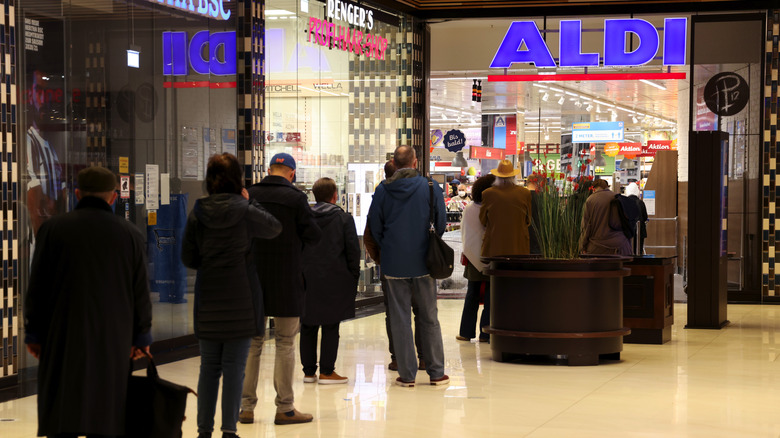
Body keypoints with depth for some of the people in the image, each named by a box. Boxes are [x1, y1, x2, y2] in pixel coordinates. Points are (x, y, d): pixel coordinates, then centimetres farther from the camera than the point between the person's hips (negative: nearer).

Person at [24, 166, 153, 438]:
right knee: (104, 414, 8)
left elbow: (37, 287, 1)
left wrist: (33, 333, 9)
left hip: (64, 338, -1)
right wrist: (140, 338, 15)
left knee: (62, 416, 0)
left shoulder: (53, 229, -1)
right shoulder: (131, 235, 3)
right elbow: (141, 293, 6)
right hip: (113, 342, 1)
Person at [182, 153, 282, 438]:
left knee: (208, 366, 12)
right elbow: (275, 228, 8)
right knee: (234, 367, 3)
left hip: (208, 298, 3)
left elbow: (188, 258, 3)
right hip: (240, 299, -3)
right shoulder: (245, 211, -10)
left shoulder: (197, 213, -2)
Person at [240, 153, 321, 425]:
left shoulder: (249, 196, -1)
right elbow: (314, 236, -9)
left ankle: (246, 407, 12)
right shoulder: (295, 198, -10)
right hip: (286, 280, -3)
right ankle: (284, 408, 8)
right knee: (285, 344, 5)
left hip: (252, 278, 3)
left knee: (251, 344, 11)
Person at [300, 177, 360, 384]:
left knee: (308, 327, 9)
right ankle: (326, 372, 1)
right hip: (334, 281, -3)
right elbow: (353, 250, -3)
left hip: (307, 281, 3)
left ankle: (308, 371, 13)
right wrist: (353, 277, 5)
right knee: (330, 327, 1)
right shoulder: (344, 218, -2)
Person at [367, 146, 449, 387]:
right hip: (423, 263, 0)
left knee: (400, 319, 6)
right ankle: (436, 372, 13)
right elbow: (441, 224, -1)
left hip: (394, 265, 0)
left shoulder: (382, 190, -4)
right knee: (429, 318, 10)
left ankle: (407, 374, 7)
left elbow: (374, 227, 2)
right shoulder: (430, 187, -5)